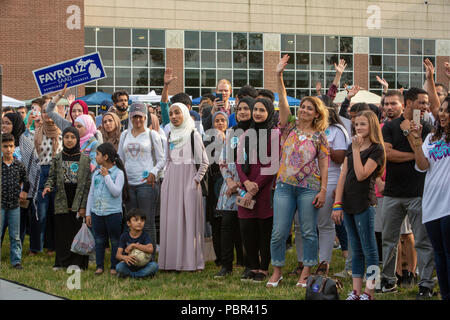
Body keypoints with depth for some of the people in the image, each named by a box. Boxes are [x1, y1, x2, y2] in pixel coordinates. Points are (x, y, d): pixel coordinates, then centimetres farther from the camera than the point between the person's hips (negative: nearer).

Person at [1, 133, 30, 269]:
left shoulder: (19, 165, 4)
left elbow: (25, 181, 19)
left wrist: (24, 192, 9)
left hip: (14, 205, 2)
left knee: (15, 236, 7)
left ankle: (16, 260, 14)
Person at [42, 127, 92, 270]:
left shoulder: (85, 159, 0)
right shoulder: (57, 159, 8)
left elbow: (88, 183, -2)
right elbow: (52, 176, 11)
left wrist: (84, 206, -8)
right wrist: (48, 186, -14)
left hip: (78, 202, -2)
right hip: (62, 202, 2)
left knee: (78, 231, -2)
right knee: (61, 232, 4)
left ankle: (77, 262, 6)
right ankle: (61, 262, 13)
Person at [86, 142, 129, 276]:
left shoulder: (118, 173, -7)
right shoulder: (96, 173, 9)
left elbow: (116, 192, -18)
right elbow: (91, 193, 13)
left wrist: (107, 176, -17)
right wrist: (88, 213, 11)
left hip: (113, 213, -5)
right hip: (97, 213, 5)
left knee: (115, 240, 3)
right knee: (99, 240, 10)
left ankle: (114, 266, 12)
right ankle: (100, 266, 18)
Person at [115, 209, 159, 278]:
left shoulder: (145, 236, -7)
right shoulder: (124, 236, -4)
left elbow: (150, 249, -28)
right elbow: (118, 255, -12)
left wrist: (133, 245, -29)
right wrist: (124, 257, -36)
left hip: (143, 266, 1)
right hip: (129, 266, -1)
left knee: (154, 266, -28)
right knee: (119, 267, -30)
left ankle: (130, 275, -14)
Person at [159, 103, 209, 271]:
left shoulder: (193, 135, -3)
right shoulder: (170, 136, 13)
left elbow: (204, 162, -4)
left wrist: (196, 179, -8)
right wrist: (167, 177, 12)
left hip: (188, 181, -5)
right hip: (171, 182, 5)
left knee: (189, 219, -5)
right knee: (171, 219, 4)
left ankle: (189, 260, -1)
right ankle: (172, 259, 9)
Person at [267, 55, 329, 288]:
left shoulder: (319, 136, 2)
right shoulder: (290, 127, 6)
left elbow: (324, 164, 1)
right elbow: (283, 102, -4)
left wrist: (323, 191, -6)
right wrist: (279, 76, -14)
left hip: (309, 188, -1)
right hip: (284, 185, 1)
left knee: (309, 231, 2)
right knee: (279, 232, 0)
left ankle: (306, 273, 12)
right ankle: (277, 271, 14)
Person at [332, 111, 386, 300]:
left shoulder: (376, 149, -6)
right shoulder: (351, 147, 14)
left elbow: (361, 175, -17)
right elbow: (343, 176, 10)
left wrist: (357, 150, -13)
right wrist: (337, 204, 3)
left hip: (365, 204, -7)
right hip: (348, 204, 7)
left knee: (369, 250, -2)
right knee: (356, 250, 11)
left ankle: (369, 293, 1)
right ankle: (356, 292, 14)